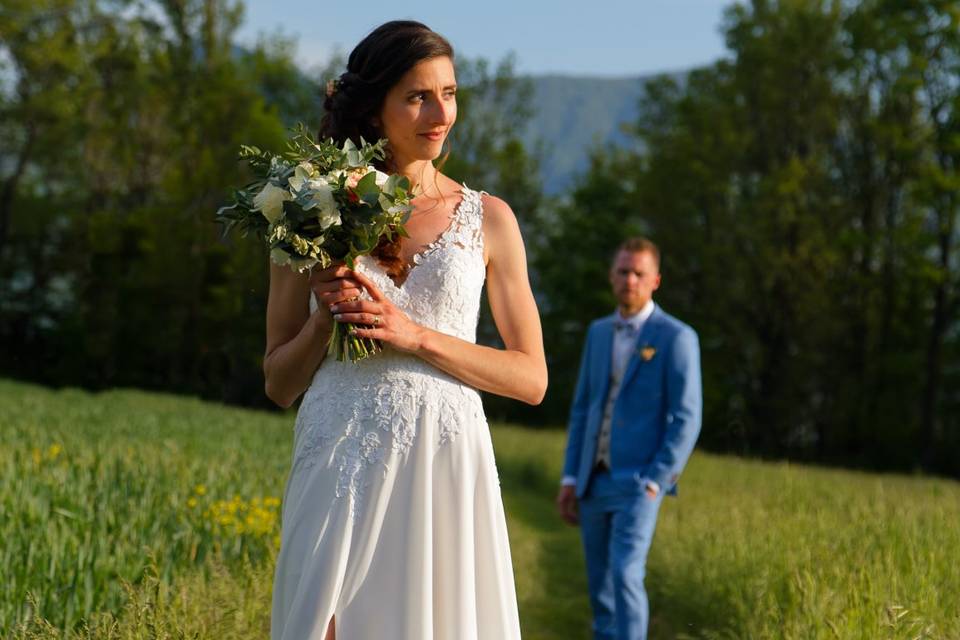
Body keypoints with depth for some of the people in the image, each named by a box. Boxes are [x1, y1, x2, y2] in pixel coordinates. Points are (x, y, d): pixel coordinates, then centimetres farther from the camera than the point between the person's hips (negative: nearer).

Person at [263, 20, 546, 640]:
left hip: (445, 469, 0)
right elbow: (280, 384, 10)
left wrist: (414, 335, -9)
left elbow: (531, 378, 2)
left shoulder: (488, 218, 6)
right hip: (339, 465, 0)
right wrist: (326, 315, -9)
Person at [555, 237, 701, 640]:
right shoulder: (599, 332, 12)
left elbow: (686, 420, -11)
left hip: (639, 482, -6)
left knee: (625, 576, -19)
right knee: (600, 584, 10)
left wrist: (653, 483, -18)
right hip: (595, 482, 6)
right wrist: (570, 478, 7)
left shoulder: (677, 338, -7)